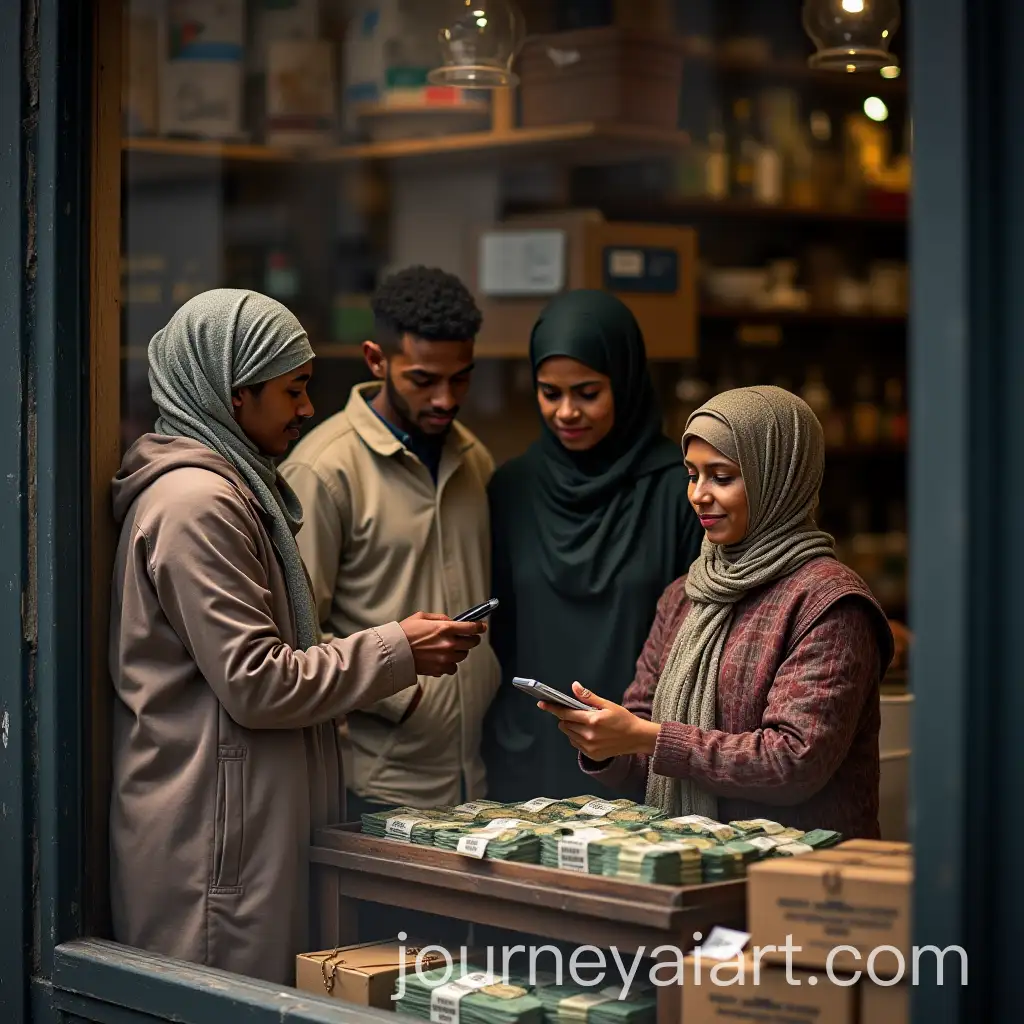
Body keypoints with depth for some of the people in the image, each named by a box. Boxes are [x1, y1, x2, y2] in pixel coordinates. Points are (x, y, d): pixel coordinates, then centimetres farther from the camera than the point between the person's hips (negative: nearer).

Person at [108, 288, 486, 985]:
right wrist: (396, 652, -13)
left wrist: (382, 658, 13)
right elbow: (252, 681, -20)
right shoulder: (196, 501, -16)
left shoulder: (234, 484, 17)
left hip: (255, 814, 10)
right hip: (211, 826, -10)